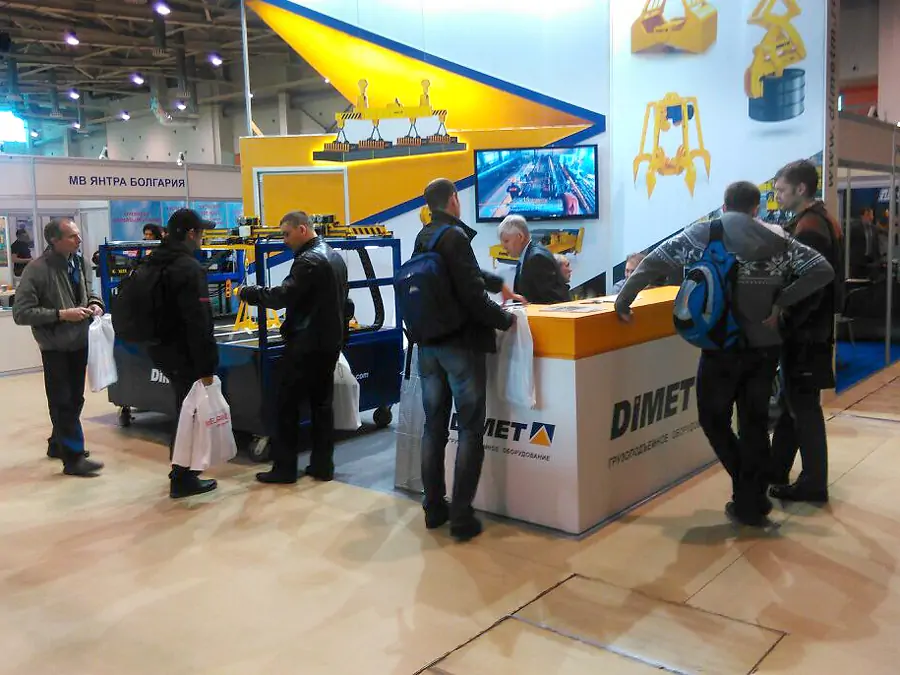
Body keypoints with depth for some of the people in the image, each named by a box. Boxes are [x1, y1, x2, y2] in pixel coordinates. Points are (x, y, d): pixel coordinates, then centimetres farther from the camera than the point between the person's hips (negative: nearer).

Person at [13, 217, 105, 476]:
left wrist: (94, 303, -1)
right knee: (63, 402, 1)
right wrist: (61, 314, -23)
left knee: (74, 400, 17)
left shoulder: (77, 262, 3)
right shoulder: (37, 269, -19)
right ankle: (73, 457, 9)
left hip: (80, 342, 7)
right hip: (56, 347, -7)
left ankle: (59, 444, 35)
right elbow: (21, 313, -20)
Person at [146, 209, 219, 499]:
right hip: (182, 353, -9)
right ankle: (183, 480, 10)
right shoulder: (189, 267, -19)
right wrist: (206, 366, -21)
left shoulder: (155, 263, 12)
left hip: (161, 348, 9)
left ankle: (182, 470, 31)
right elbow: (198, 322, -24)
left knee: (183, 410, 21)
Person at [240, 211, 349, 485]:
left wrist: (247, 293, -13)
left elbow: (284, 296, -24)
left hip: (306, 344, -9)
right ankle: (323, 465, 15)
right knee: (322, 403, 11)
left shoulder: (308, 260, -17)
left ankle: (284, 468, 5)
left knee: (288, 405, 0)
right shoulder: (335, 256, 14)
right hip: (330, 341, 9)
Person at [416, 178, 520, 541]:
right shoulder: (454, 236, -15)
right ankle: (461, 516, 0)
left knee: (434, 427, 12)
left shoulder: (423, 238, 12)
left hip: (428, 345, 8)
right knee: (470, 430, -1)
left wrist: (498, 283, 40)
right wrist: (506, 320, -6)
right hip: (461, 345, -8)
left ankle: (434, 508, 21)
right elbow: (472, 295, -22)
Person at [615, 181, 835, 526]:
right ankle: (752, 502, 19)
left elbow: (653, 262, -4)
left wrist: (623, 300, 4)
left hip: (722, 347, -3)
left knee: (713, 417, 14)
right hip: (765, 346, 3)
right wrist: (780, 303, 1)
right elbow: (823, 270, 0)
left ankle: (750, 495, 10)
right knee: (755, 423, 13)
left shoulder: (703, 235, -2)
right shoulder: (778, 239, 5)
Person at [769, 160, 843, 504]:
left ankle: (813, 483, 8)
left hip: (805, 333, -10)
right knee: (792, 403, 15)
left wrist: (785, 321, -19)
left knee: (803, 407, -1)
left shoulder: (810, 226, -18)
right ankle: (775, 472, 25)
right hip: (809, 329, 10)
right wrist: (786, 319, 14)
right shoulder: (818, 220, 14)